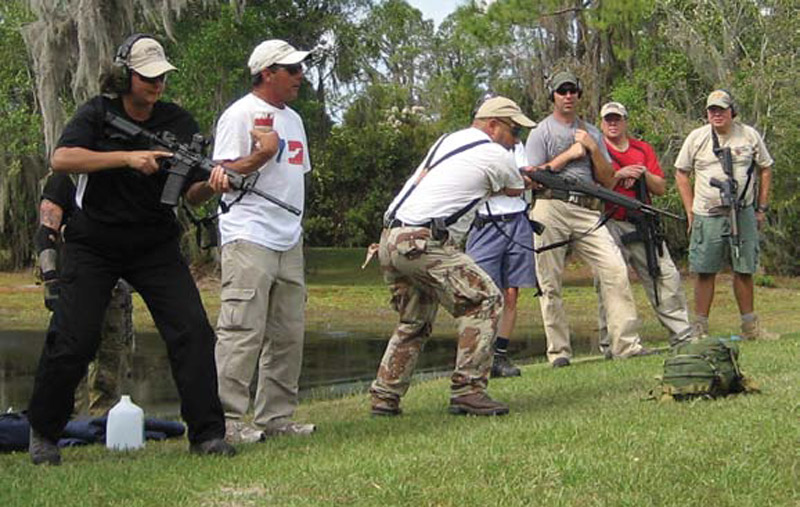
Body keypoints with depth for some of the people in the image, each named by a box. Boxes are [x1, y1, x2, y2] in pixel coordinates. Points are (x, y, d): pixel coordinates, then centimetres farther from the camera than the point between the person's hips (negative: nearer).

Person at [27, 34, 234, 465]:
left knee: (193, 331, -11)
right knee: (73, 341, -6)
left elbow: (192, 195, -3)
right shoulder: (97, 114, -5)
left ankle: (206, 434, -3)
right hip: (93, 247, -2)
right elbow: (61, 159, -22)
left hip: (156, 245, 2)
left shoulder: (178, 122, 1)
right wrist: (128, 157, -29)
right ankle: (43, 433, 15)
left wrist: (212, 183, -27)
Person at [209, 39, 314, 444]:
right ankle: (227, 419, -10)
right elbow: (223, 175, -11)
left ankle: (276, 415, 15)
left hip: (289, 241, 9)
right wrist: (262, 155, -22)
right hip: (249, 239, -9)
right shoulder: (240, 115, -6)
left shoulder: (293, 118, 21)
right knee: (242, 331, -12)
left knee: (288, 334, 8)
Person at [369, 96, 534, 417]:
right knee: (485, 300, -7)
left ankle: (384, 397, 18)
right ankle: (467, 390, -12)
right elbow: (516, 191, 18)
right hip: (421, 242, -9)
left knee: (414, 323, 19)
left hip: (390, 240, 9)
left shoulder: (447, 141, 22)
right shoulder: (497, 155, 1)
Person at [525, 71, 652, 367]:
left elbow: (607, 179, 16)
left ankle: (626, 343, -12)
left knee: (615, 269, -13)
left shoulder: (591, 133, 21)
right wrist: (568, 155, -3)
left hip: (586, 212, 3)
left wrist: (593, 149, 2)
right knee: (550, 284, -3)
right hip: (550, 209, -3)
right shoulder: (541, 132, 10)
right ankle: (558, 351, 4)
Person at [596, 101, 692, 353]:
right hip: (610, 226, -4)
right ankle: (610, 343, -1)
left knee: (666, 276, 2)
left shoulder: (643, 149, 15)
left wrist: (644, 174, -8)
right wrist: (619, 175, -15)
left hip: (643, 225, 4)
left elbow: (661, 188, 10)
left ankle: (682, 333, 9)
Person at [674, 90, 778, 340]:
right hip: (707, 216, -1)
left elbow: (765, 169, 12)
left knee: (744, 270, 6)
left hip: (743, 214, 1)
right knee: (705, 272, -2)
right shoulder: (696, 138, 2)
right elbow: (681, 174, 8)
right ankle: (700, 328, 4)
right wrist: (690, 211, 2)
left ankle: (750, 326, 15)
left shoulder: (749, 135, 4)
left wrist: (762, 208, 8)